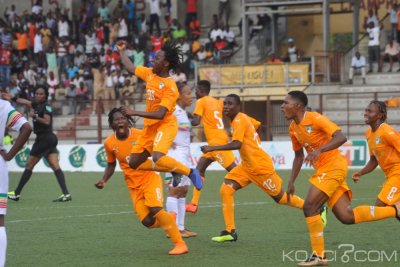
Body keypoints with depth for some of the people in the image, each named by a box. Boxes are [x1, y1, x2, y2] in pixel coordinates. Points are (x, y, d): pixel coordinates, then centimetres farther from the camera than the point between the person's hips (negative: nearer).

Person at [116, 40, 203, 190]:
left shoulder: (170, 86, -20)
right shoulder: (150, 74, 3)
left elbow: (160, 114, -25)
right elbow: (131, 68, 23)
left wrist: (134, 113, -25)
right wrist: (121, 51, 26)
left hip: (165, 125, -8)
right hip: (150, 127, 8)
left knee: (157, 157, -33)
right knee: (134, 163, 5)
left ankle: (190, 172, -13)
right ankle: (174, 170, 17)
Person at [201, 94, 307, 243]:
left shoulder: (239, 121, -22)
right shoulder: (243, 118, 5)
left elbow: (237, 144, -36)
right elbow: (257, 124, 23)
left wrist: (212, 148, -38)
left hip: (261, 166, -9)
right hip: (247, 166, 9)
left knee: (280, 198, 6)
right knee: (226, 189, -8)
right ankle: (230, 231, -8)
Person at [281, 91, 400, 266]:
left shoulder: (315, 119, -16)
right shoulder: (293, 128, 9)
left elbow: (341, 137, -26)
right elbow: (299, 155, 22)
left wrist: (319, 150, -38)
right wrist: (291, 182, 15)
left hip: (333, 166, -8)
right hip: (323, 170, 8)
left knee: (309, 206, -16)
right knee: (347, 217, 2)